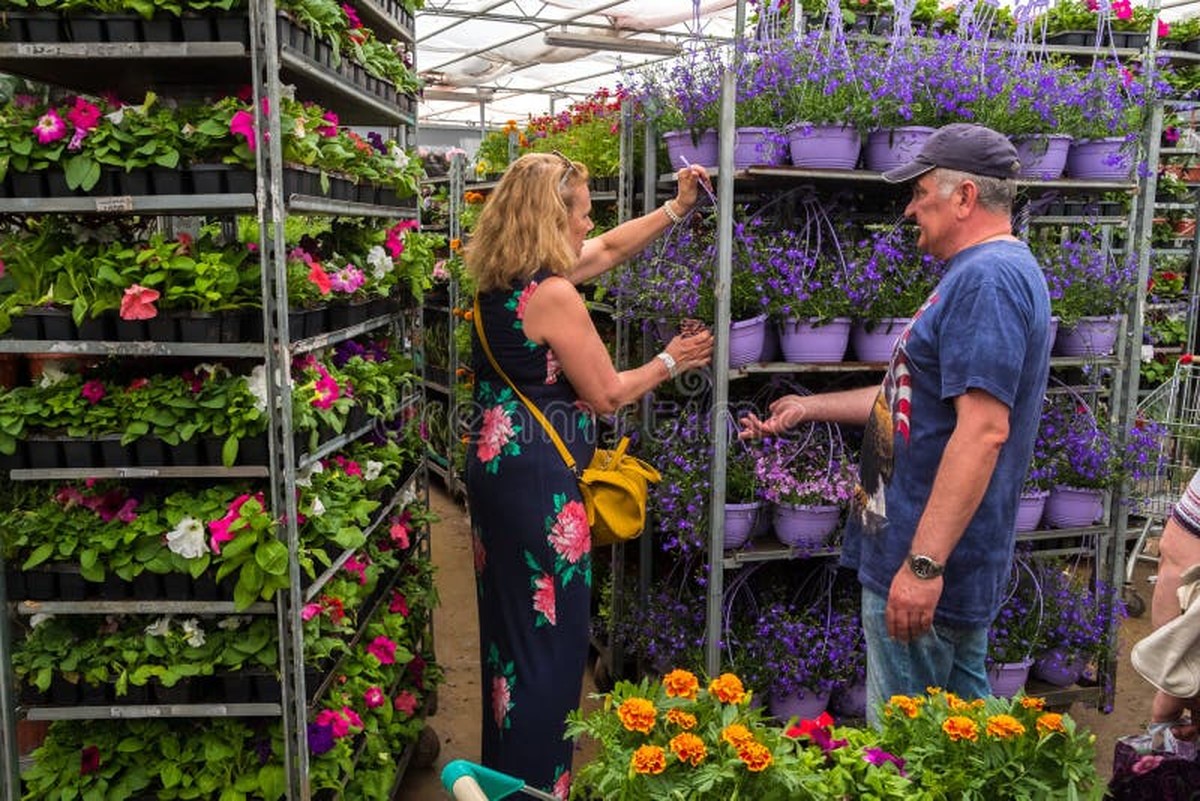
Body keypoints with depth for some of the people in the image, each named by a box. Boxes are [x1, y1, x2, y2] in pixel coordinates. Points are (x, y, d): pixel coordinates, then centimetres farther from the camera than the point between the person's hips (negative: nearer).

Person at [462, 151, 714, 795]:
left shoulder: (501, 281, 9)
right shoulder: (553, 295, -19)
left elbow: (609, 249, 21)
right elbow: (605, 395, -11)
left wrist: (676, 208, 23)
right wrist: (670, 362, 3)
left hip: (494, 467, 10)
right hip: (538, 480, -10)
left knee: (509, 624, 19)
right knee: (549, 636, 3)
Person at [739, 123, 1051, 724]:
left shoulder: (988, 277, -18)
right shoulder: (987, 272, 16)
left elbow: (983, 429, -27)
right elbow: (917, 399, 22)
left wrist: (923, 563, -28)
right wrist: (810, 407, 24)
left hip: (923, 563, -10)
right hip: (958, 561, 10)